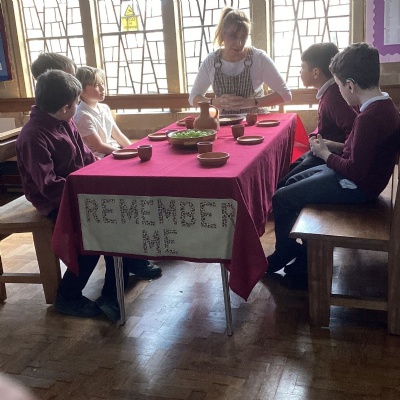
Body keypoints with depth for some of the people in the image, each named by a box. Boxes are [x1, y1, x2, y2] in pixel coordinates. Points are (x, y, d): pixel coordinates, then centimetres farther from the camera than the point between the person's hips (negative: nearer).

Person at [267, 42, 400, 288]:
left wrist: (326, 155, -12)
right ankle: (305, 255, 23)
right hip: (364, 175, 11)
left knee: (282, 199, -5)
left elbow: (356, 171, -27)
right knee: (294, 183, 18)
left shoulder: (369, 118, -28)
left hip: (355, 186, -11)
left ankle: (284, 254, 19)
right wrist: (332, 148, 3)